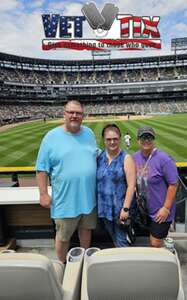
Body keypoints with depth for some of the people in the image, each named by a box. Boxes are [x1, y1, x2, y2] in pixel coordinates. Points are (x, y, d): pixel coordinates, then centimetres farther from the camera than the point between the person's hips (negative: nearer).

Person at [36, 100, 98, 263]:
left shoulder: (89, 133, 3)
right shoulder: (52, 137, -10)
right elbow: (42, 169, -8)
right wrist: (43, 193, -10)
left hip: (89, 197, 4)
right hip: (65, 199, -4)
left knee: (86, 228, 22)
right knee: (63, 236, 13)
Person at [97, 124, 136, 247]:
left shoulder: (126, 158, -11)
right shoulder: (99, 157, 1)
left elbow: (131, 186, -14)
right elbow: (95, 180, 6)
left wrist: (126, 208, -17)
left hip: (120, 208, -4)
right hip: (104, 207, 5)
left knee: (122, 241, 7)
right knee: (114, 239, 22)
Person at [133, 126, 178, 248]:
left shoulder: (164, 159, -20)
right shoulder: (135, 157, -1)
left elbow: (173, 185, -17)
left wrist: (166, 208, -16)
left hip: (160, 211, -5)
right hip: (144, 209, 6)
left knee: (155, 244, 5)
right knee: (152, 241, 21)